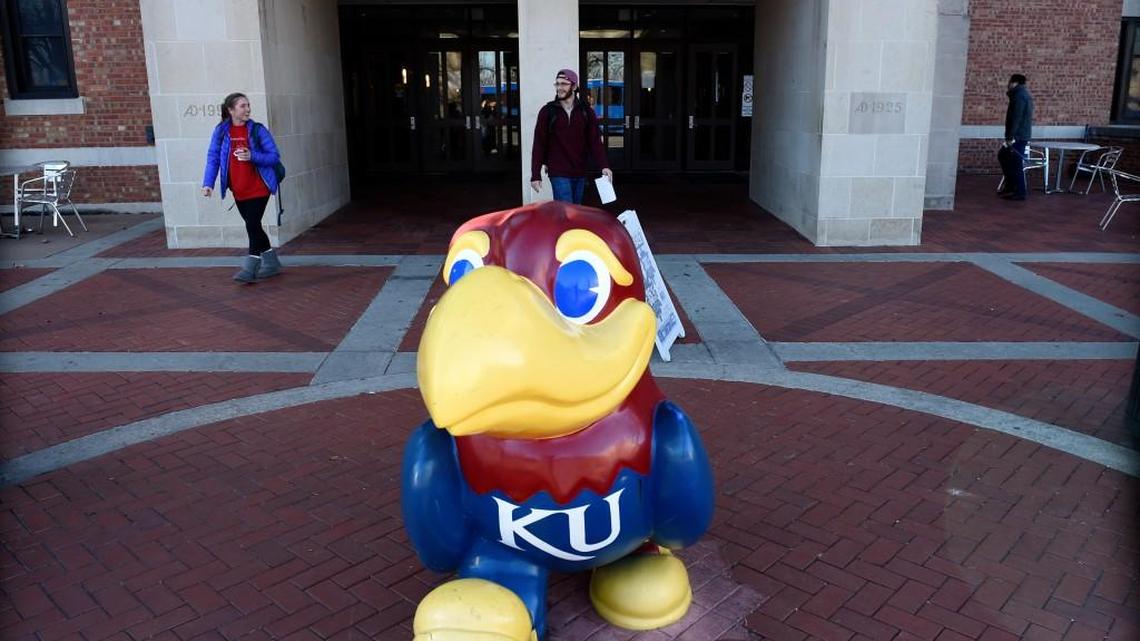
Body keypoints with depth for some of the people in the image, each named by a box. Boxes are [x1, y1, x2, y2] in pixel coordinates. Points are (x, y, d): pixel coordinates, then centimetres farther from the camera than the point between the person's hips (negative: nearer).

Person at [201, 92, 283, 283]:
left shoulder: (258, 130, -7)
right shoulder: (221, 131, 1)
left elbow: (274, 156, -7)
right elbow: (213, 157, 0)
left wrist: (252, 156, -23)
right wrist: (208, 183, -11)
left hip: (258, 188, -4)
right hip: (238, 191, 4)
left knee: (252, 225, -10)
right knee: (253, 226, 12)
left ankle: (250, 268, -4)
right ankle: (271, 263, 26)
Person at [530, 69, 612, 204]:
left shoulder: (586, 112, 5)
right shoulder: (547, 111, -1)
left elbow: (595, 141, 0)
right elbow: (539, 144, -2)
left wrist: (604, 165, -16)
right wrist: (535, 175, -7)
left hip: (579, 173, 4)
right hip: (558, 173, -4)